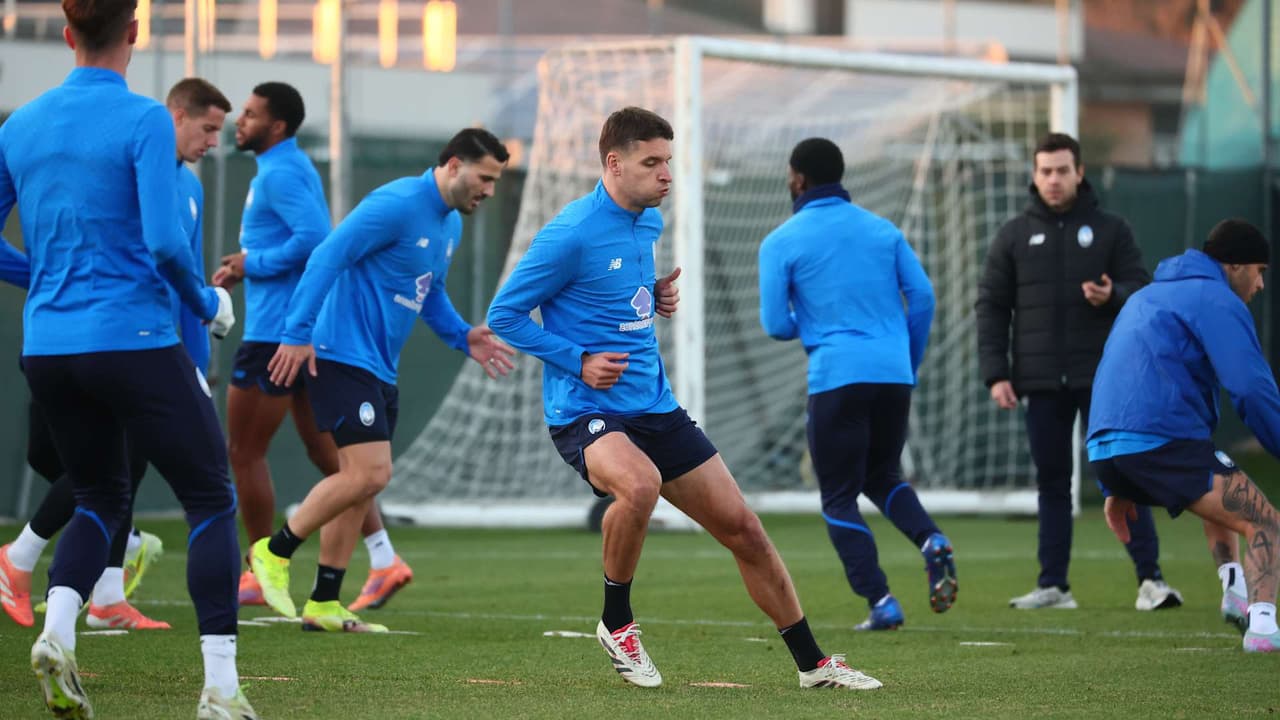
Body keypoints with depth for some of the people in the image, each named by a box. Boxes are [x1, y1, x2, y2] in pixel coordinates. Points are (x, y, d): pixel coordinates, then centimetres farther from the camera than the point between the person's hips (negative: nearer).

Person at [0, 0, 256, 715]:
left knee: (101, 496, 22)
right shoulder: (144, 122, -11)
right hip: (134, 342, -5)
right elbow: (165, 242, -19)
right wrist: (209, 302, -1)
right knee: (212, 498, 7)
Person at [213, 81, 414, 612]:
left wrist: (255, 263, -16)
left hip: (276, 332, -10)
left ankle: (259, 574, 6)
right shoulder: (295, 167, 17)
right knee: (326, 452, 10)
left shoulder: (280, 173, -14)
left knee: (245, 453, -1)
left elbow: (313, 236, -27)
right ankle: (384, 561, 5)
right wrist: (244, 269, 13)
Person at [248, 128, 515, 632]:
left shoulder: (451, 224, 14)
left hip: (380, 367, 10)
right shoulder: (397, 205, -17)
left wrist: (462, 338, 10)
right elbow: (328, 256, -20)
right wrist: (299, 333, -24)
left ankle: (323, 604, 15)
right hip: (343, 357, -10)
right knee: (370, 473, -16)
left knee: (360, 484, 9)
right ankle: (274, 552, -1)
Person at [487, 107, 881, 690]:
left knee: (742, 528, 5)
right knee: (640, 484, -39)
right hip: (586, 411, -8)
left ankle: (812, 663, 18)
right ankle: (616, 623, -14)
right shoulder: (572, 234, -16)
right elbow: (504, 314, -10)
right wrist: (578, 361, -16)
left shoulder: (649, 221, 9)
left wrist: (659, 296, 7)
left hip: (654, 406, 8)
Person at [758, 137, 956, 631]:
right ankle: (932, 543, -6)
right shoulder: (882, 230, 12)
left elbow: (775, 325, -2)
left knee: (839, 498, 8)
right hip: (893, 375, 4)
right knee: (882, 476, 23)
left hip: (836, 378, -4)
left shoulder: (782, 243, 0)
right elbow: (922, 297, 7)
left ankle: (881, 603, -4)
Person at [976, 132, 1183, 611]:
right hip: (1042, 382, 2)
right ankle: (1053, 585, 10)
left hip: (1101, 376, -2)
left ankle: (1150, 579, -4)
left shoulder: (1110, 230, 5)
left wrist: (1113, 296, -20)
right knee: (1051, 482, 6)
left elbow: (1143, 289, 4)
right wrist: (996, 374, -2)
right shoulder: (1015, 236, 8)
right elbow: (991, 306, 7)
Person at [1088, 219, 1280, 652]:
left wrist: (1116, 488, 32)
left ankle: (1236, 591, 11)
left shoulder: (1146, 297, 29)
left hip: (1104, 451, 8)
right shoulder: (1217, 300, 0)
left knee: (1220, 501, 31)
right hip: (1162, 441, -8)